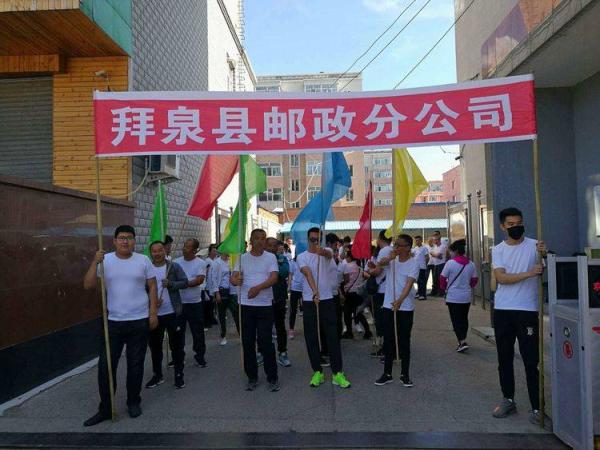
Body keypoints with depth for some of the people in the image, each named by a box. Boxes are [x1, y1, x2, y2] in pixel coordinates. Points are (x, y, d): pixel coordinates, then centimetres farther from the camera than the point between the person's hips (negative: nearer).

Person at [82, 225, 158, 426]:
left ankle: (134, 402, 29)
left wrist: (153, 313, -2)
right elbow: (88, 285, -7)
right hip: (113, 322, 1)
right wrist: (95, 262, -20)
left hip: (139, 321, 0)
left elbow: (152, 286, 2)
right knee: (105, 365, 3)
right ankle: (105, 409, 19)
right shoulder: (105, 260, -1)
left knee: (135, 364, 11)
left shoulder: (143, 260, -1)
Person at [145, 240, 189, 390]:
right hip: (154, 314, 2)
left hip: (173, 313, -2)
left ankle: (179, 375, 18)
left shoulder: (174, 267, -2)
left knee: (176, 345, 6)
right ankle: (157, 375, 28)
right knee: (155, 346, 13)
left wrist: (170, 283, -23)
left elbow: (185, 283, -7)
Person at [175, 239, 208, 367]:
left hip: (194, 303, -2)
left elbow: (200, 280, -17)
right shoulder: (176, 262, 4)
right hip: (178, 302, 3)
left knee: (198, 331, 5)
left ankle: (200, 355, 21)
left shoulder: (200, 263, -5)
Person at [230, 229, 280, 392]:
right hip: (246, 305, 2)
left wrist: (258, 288, -26)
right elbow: (233, 278, -1)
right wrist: (236, 280, -25)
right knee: (248, 342, 8)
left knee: (266, 342, -2)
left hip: (265, 306, -2)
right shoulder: (242, 258, 5)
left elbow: (274, 278, -11)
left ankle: (272, 377, 13)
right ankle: (252, 377, 22)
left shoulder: (270, 257, 0)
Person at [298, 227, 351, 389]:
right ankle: (317, 371, 18)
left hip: (327, 299, 0)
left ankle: (337, 373, 8)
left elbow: (329, 254, -24)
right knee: (311, 337, 5)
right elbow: (308, 273, -18)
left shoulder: (326, 252, 3)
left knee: (332, 336, 1)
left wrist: (322, 251, -50)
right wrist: (314, 291, -36)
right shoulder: (302, 256, 0)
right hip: (309, 300, 0)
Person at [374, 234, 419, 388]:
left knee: (404, 342, 6)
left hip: (406, 308, -3)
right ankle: (387, 373, 19)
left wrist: (400, 300, -35)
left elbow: (409, 284, -21)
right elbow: (380, 263, -17)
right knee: (388, 341, 9)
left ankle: (405, 375, 19)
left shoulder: (414, 263, -9)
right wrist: (389, 258, -38)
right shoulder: (392, 259, 3)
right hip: (388, 306, 3)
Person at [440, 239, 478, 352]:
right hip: (466, 297, 5)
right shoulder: (471, 264, 2)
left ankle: (462, 342, -11)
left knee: (456, 320, 0)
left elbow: (442, 278, -8)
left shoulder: (450, 263, -13)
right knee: (464, 319, 16)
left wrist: (444, 288, 9)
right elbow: (474, 280, 9)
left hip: (453, 297, -5)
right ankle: (462, 341, 26)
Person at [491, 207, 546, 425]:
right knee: (504, 358, 12)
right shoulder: (498, 250, 6)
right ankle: (508, 400, 25)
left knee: (531, 361, -1)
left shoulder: (534, 245, -1)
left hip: (527, 310, -3)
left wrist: (545, 255, -33)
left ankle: (537, 407, 9)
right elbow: (501, 278, -8)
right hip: (502, 310, 3)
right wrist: (529, 273, -21)